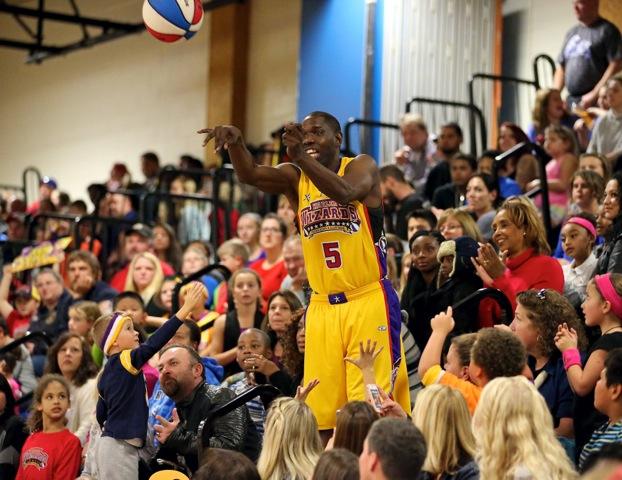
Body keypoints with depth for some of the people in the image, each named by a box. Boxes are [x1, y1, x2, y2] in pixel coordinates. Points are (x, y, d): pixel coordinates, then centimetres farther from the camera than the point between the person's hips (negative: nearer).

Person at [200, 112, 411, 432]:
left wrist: (301, 157, -39)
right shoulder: (295, 178, 8)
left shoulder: (361, 167, -3)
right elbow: (249, 175, -10)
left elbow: (345, 193, -26)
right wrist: (235, 143, -32)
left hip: (369, 301, -5)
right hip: (322, 307, 5)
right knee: (321, 416, 4)